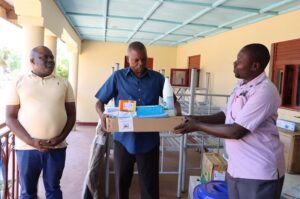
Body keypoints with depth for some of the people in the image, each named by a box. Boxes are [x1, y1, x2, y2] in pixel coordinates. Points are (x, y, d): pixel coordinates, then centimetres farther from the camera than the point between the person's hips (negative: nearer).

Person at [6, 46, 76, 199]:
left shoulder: (63, 83, 7)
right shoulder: (19, 83, 2)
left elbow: (71, 114, 6)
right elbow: (10, 117, -1)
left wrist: (60, 138, -8)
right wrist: (30, 141, -13)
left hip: (57, 147, 1)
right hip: (27, 147, -1)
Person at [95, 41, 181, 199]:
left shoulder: (158, 78, 3)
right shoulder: (117, 77, -1)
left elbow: (172, 101, 9)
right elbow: (100, 102, 2)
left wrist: (177, 113, -13)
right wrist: (102, 115, -20)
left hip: (149, 141, 1)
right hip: (124, 140, 0)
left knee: (150, 184, 9)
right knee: (121, 182, 15)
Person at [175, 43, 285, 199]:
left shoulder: (264, 91, -22)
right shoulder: (241, 86, 7)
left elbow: (236, 131, -24)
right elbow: (226, 116, 14)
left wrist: (198, 126, -17)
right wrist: (197, 118, 0)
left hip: (259, 173, -8)